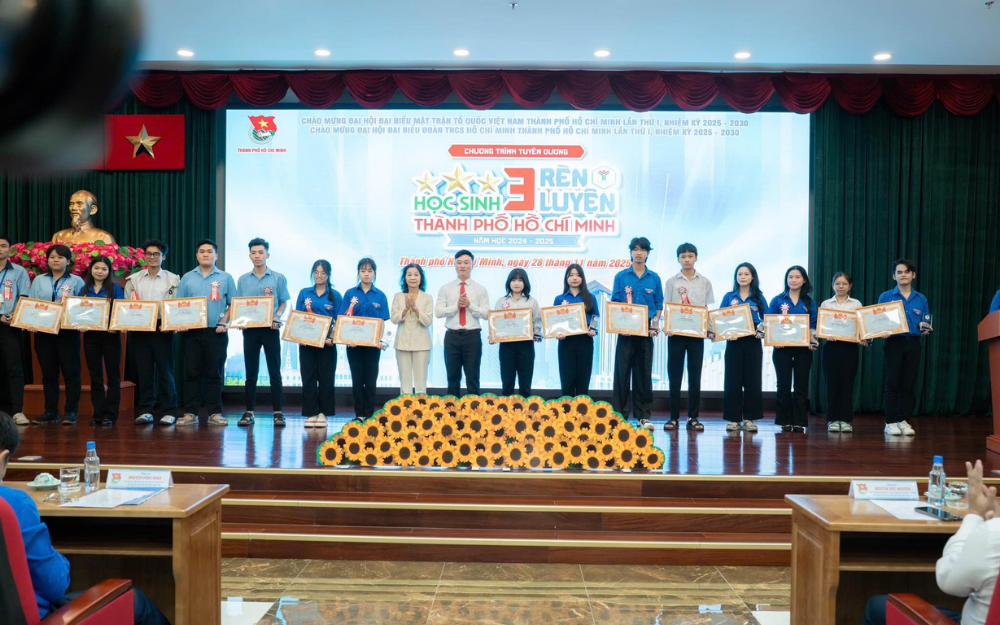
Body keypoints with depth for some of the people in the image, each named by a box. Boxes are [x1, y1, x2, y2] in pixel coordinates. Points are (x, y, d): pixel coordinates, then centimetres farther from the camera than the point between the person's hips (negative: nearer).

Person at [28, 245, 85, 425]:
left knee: (71, 372, -3)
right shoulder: (39, 280, 14)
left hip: (68, 331, -3)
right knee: (48, 373, 7)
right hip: (43, 331, 3)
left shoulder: (77, 281, 5)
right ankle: (51, 412, 14)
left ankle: (71, 412, 3)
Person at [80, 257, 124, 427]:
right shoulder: (85, 289, 9)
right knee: (95, 377, 8)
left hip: (110, 335, -3)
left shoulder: (115, 289, 0)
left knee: (113, 376, 1)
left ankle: (110, 415, 4)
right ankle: (98, 414, 14)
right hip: (90, 335, 4)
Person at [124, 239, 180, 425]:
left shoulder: (172, 279, 7)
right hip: (139, 329, 2)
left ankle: (168, 411, 4)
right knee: (144, 370, 4)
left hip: (162, 329, -2)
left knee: (165, 370, -1)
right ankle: (145, 410, 10)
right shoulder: (133, 280, 13)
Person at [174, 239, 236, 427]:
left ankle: (215, 413, 9)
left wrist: (224, 322, -9)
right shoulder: (187, 278, 10)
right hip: (191, 332, 1)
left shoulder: (225, 278, 5)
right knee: (193, 373, 3)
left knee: (214, 374, 2)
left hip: (216, 333, -1)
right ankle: (190, 413, 8)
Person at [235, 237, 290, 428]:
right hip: (250, 329, 2)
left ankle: (278, 412, 4)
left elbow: (283, 303, 4)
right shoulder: (243, 280, 9)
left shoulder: (278, 278, 3)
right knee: (251, 373, 6)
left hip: (270, 328, -2)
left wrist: (276, 318, -13)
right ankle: (249, 412, 11)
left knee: (274, 372, 0)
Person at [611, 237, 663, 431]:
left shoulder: (654, 278, 7)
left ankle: (643, 416, 11)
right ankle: (620, 415, 5)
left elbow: (659, 305, 9)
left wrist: (655, 324, -6)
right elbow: (614, 304, 1)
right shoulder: (621, 276, 3)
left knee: (644, 373, 5)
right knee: (622, 372, -1)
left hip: (646, 330, 1)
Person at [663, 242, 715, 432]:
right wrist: (666, 327, -14)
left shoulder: (705, 282, 7)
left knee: (695, 377, 3)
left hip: (696, 334, 1)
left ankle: (693, 418, 10)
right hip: (676, 333, -1)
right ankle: (673, 417, 9)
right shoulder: (671, 282, 5)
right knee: (674, 376, 2)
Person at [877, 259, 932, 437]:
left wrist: (925, 329, -10)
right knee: (892, 383, -3)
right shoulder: (885, 297, 2)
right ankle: (891, 422, 1)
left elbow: (926, 323, 12)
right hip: (894, 343, -3)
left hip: (913, 344, 3)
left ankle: (903, 420, 12)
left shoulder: (921, 299, 10)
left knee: (908, 384, 5)